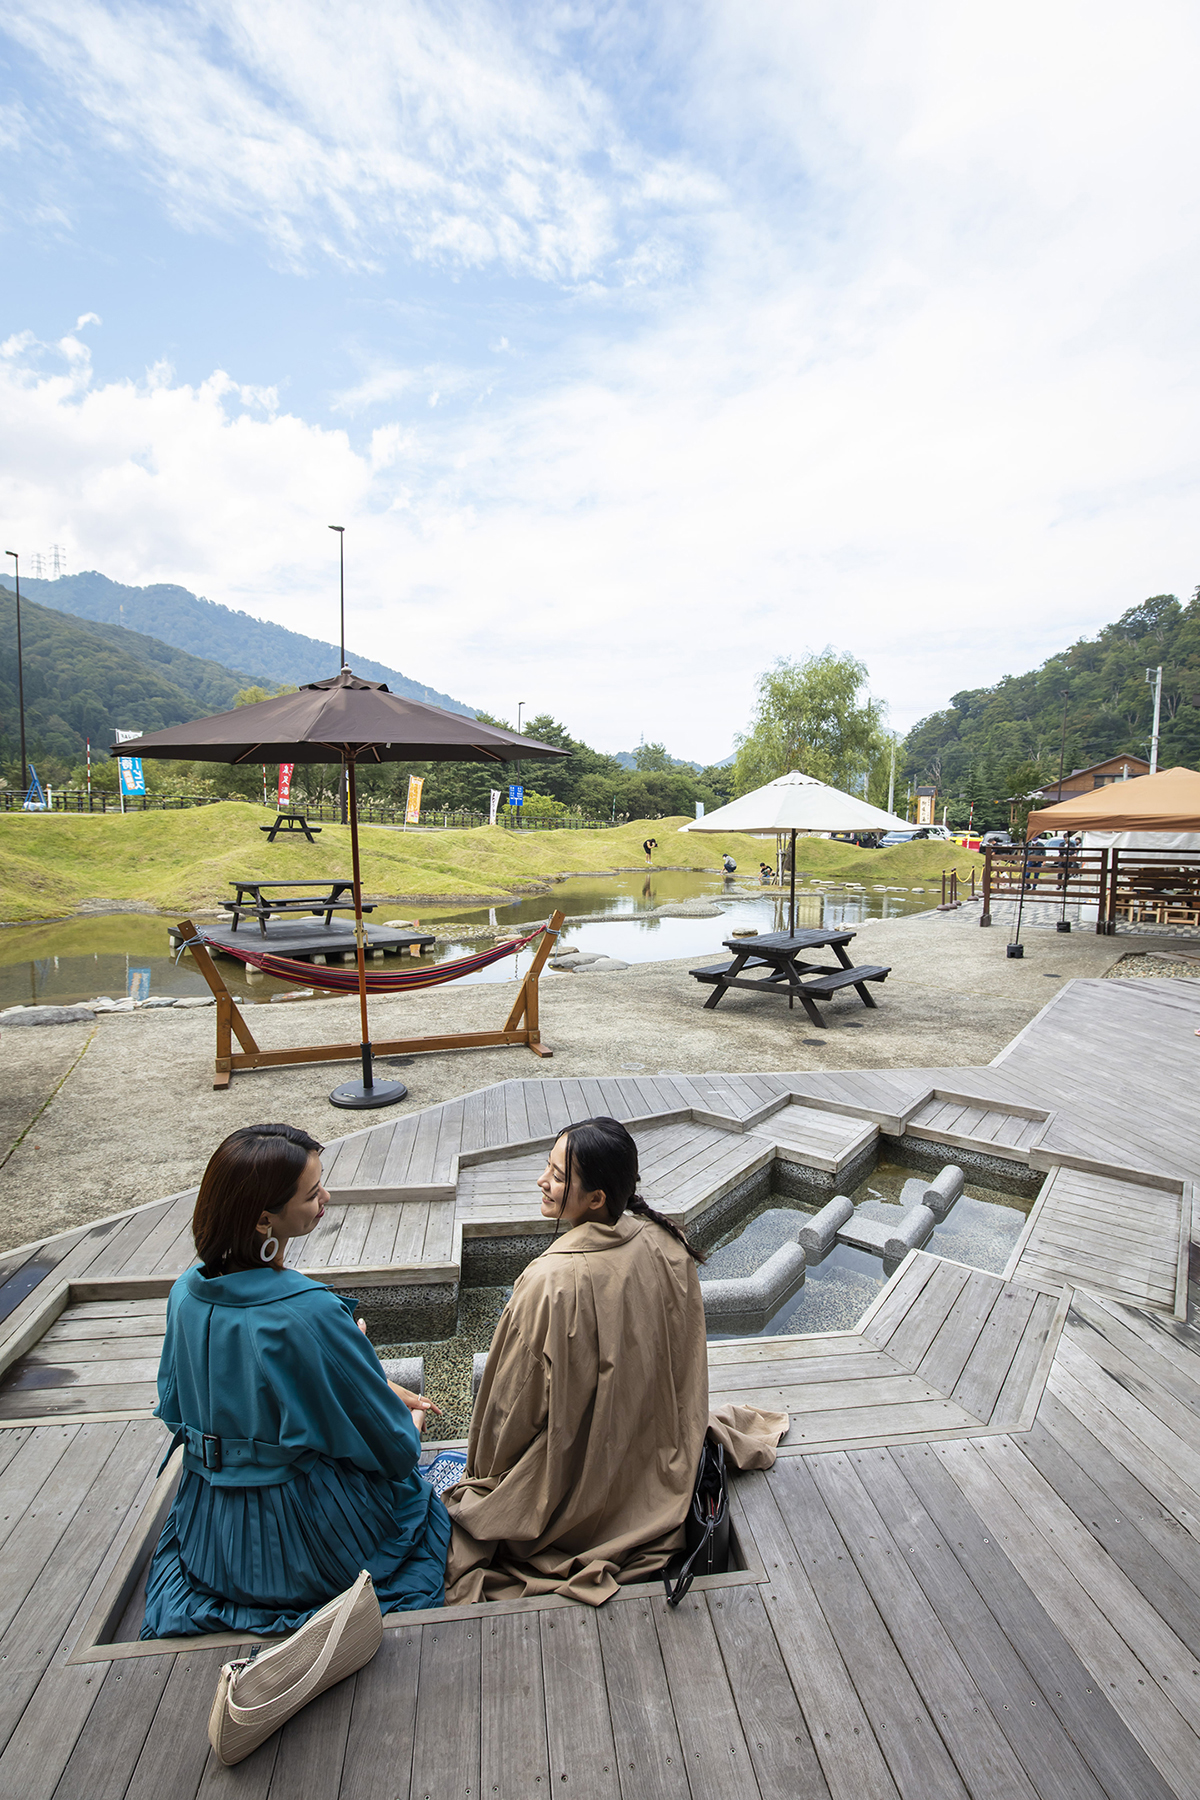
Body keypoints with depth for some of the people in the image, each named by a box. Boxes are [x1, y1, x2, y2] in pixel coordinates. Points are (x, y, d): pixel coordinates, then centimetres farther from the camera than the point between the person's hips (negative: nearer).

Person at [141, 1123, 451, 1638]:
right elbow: (393, 1449, -21)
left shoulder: (186, 1293, -13)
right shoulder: (312, 1314, -34)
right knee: (422, 1499, 23)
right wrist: (412, 1422, 5)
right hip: (308, 1541, -6)